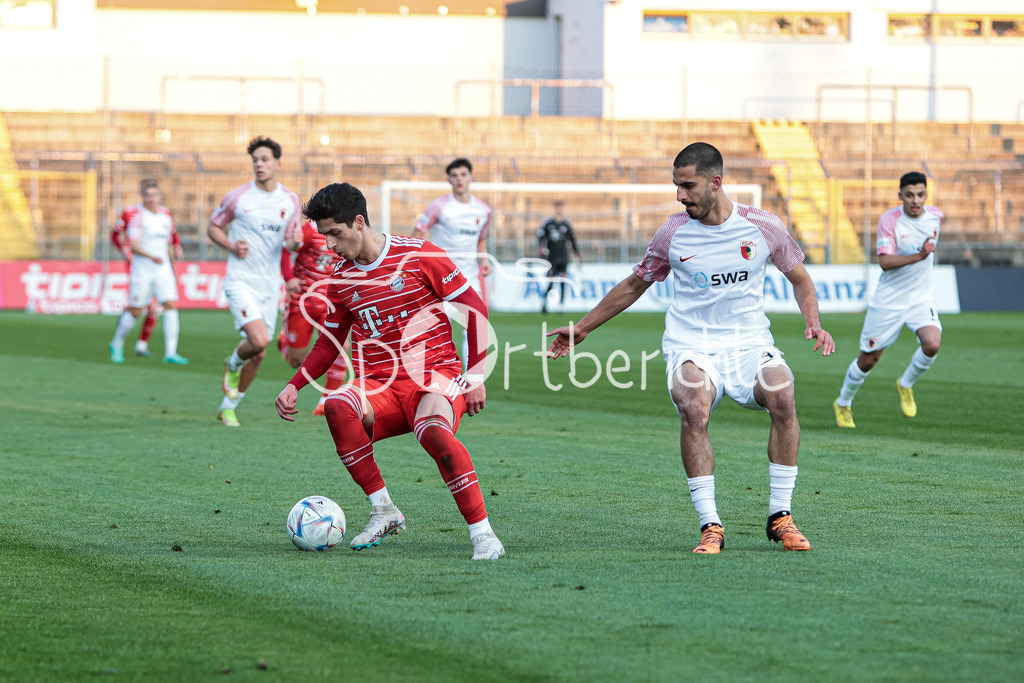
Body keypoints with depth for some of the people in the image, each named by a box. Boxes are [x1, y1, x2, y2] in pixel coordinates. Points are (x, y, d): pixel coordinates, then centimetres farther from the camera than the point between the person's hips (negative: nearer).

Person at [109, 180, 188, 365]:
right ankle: (117, 344, 26)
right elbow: (133, 245, -17)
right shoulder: (138, 216, -8)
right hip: (142, 271, -4)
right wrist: (151, 257, -31)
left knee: (170, 306, -11)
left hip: (163, 269, 4)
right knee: (135, 311, 2)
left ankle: (170, 353, -12)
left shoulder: (166, 215, 10)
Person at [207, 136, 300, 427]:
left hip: (270, 285, 4)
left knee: (258, 355, 7)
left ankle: (229, 407, 26)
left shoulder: (290, 200, 5)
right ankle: (233, 365, 10)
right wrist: (231, 245, -12)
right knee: (259, 340, -24)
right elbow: (213, 228, 7)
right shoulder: (236, 197, -5)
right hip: (241, 280, -4)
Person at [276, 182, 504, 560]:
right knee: (336, 407, -31)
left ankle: (483, 534, -30)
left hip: (435, 373, -4)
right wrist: (294, 385, 10)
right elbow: (329, 343, 25)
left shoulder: (419, 255, -4)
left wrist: (475, 377, -5)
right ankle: (383, 511, -19)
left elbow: (475, 307, 0)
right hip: (378, 385, 4)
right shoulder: (341, 280, 11)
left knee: (434, 431, -38)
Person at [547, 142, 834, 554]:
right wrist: (582, 328, 19)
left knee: (782, 396, -30)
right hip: (691, 346, 0)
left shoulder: (763, 227, -1)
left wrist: (813, 324, -3)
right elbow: (635, 284, 16)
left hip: (750, 345, 0)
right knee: (693, 406, -33)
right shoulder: (673, 233, 0)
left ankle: (780, 517, -16)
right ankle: (710, 525, -25)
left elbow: (800, 279, 15)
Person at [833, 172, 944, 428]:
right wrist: (918, 256, -39)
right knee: (868, 359, 5)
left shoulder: (936, 215, -3)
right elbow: (884, 261, -28)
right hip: (889, 299, -3)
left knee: (932, 344, -24)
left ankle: (906, 385, 5)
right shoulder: (889, 219, -17)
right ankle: (843, 404, 32)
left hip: (921, 298, 3)